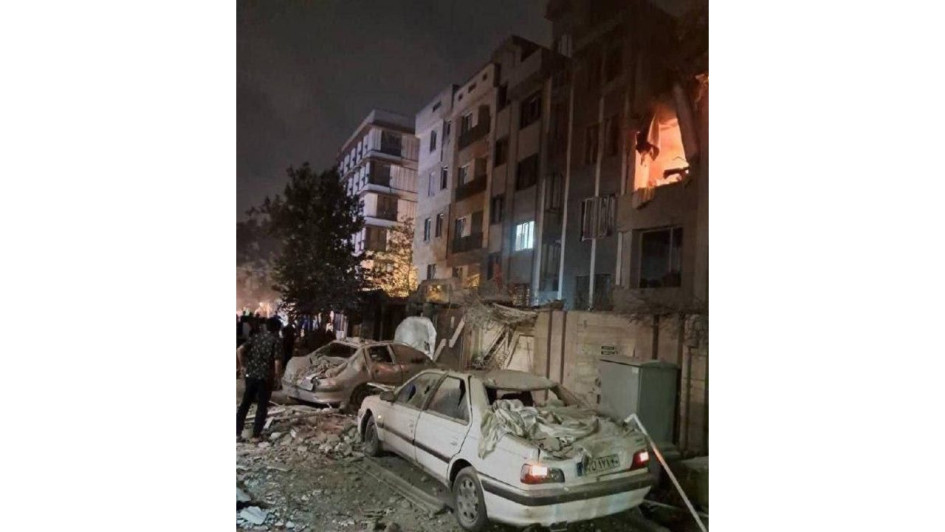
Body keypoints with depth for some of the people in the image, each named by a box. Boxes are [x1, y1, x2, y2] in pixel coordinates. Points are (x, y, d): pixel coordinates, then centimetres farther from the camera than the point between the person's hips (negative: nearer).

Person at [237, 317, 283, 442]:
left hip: (250, 375, 4)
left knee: (245, 403, 15)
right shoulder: (276, 341, -7)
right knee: (262, 406, 8)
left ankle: (237, 433, 17)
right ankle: (256, 435, 11)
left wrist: (242, 366, 10)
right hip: (265, 377, -4)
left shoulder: (256, 336, 7)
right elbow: (277, 362, -15)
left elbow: (239, 351, -1)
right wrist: (277, 374, 2)